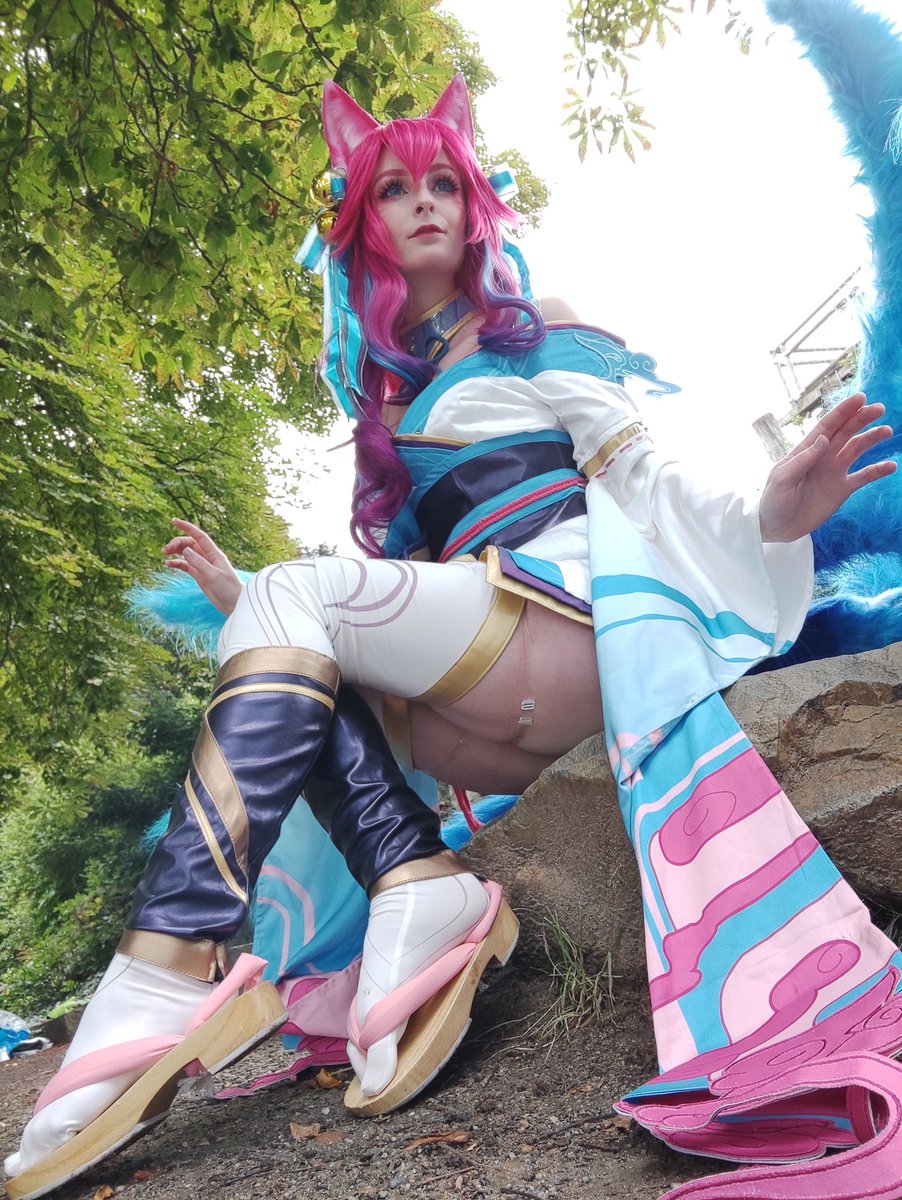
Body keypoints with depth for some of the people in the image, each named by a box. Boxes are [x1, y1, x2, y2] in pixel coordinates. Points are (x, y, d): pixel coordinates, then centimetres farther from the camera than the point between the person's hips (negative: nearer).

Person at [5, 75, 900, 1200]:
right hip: (493, 724, 5)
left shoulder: (538, 335, 12)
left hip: (573, 627, -5)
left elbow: (643, 470, 0)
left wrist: (766, 516, -20)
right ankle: (420, 890, -25)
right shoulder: (385, 394, 26)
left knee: (294, 594, -21)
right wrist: (239, 595, 14)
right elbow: (397, 586, 21)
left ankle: (166, 974, -29)